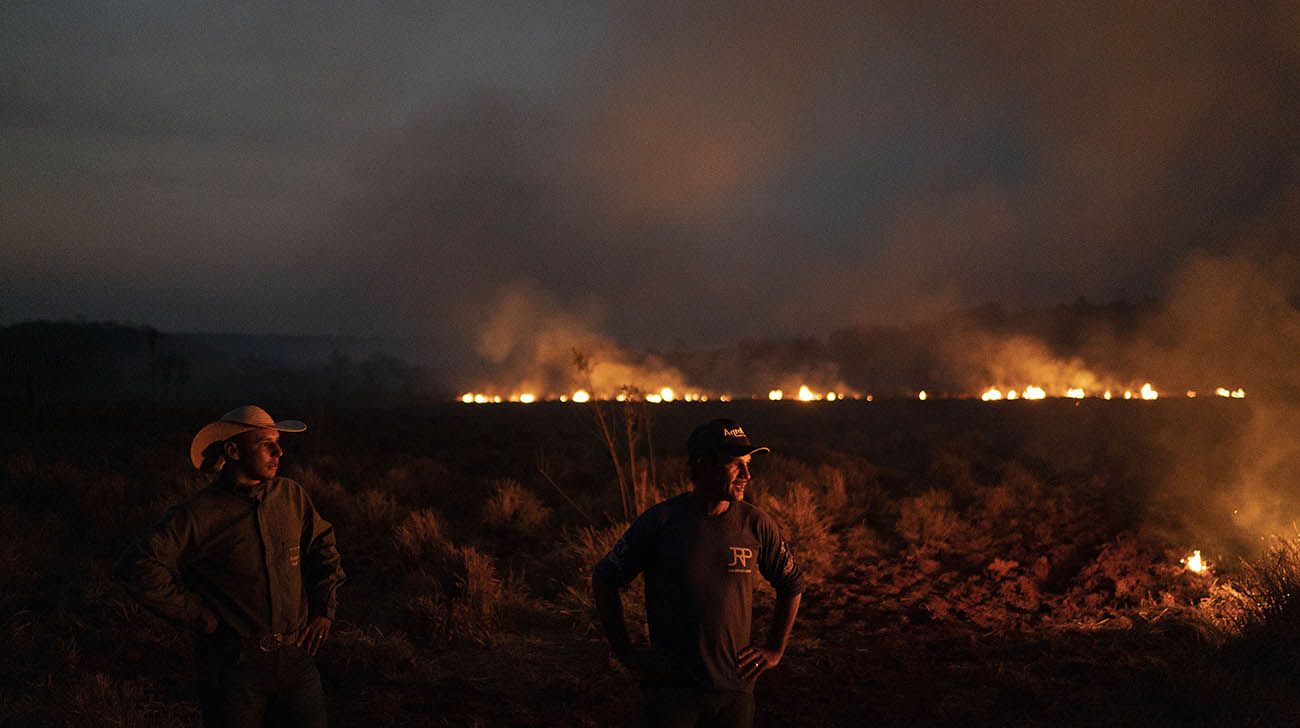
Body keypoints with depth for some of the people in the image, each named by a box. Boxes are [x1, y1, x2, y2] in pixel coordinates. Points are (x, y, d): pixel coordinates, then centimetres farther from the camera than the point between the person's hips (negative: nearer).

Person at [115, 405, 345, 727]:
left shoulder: (291, 495, 3)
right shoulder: (201, 513, -13)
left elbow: (323, 546, 18)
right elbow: (137, 566, -19)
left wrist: (324, 610, 8)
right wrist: (199, 617, -14)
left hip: (296, 657, 4)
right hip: (234, 665, -4)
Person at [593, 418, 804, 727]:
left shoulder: (757, 525, -1)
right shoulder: (660, 521, -8)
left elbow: (792, 584, 15)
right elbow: (604, 579, 1)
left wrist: (775, 650, 11)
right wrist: (625, 653, 0)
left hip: (735, 690, 3)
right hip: (671, 688, -2)